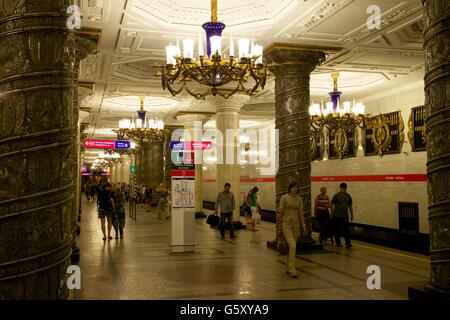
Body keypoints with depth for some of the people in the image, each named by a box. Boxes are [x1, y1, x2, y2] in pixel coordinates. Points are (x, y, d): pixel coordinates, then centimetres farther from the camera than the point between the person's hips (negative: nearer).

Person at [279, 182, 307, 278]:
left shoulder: (299, 199, 8)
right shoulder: (284, 198, -5)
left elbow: (301, 213, 10)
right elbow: (281, 212, -2)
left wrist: (303, 225, 3)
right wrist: (280, 226, 0)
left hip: (296, 224, 5)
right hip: (286, 224, -5)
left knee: (292, 247, 10)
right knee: (292, 246, -16)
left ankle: (289, 269, 22)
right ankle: (292, 270, -12)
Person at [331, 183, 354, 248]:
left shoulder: (348, 196, 7)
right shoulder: (336, 196, -6)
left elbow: (350, 206, 14)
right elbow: (332, 205, -4)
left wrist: (351, 215, 13)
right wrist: (332, 214, -6)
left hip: (345, 216, 3)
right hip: (337, 216, -3)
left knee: (346, 229, -5)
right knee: (337, 230, 5)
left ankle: (348, 243, -7)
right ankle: (338, 243, 17)